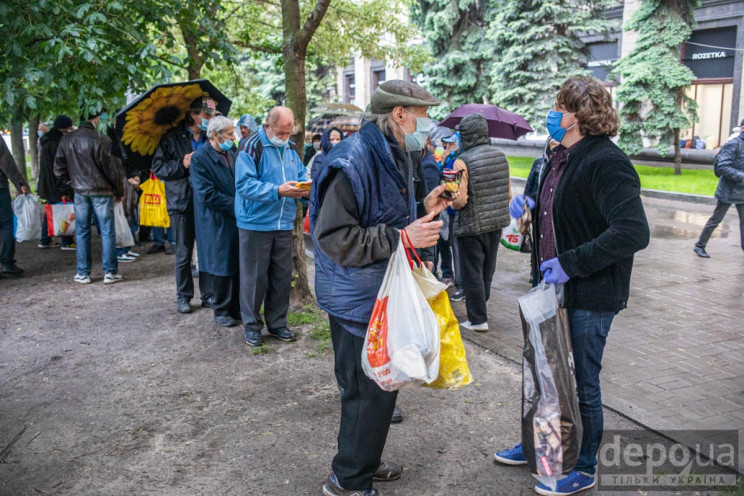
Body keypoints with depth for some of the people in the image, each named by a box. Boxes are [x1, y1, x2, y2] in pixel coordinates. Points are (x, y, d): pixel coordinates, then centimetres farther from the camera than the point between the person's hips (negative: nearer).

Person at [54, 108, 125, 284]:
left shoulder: (66, 140, 3)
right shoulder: (100, 139, -14)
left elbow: (59, 169, 9)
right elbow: (110, 168, -11)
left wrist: (66, 190, 19)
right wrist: (119, 191, 0)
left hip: (79, 192, 5)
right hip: (101, 192, -4)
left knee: (82, 232, 11)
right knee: (107, 232, 3)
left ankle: (83, 273, 14)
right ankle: (110, 272, 5)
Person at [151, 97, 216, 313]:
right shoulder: (172, 138, -2)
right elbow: (158, 168, -3)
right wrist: (182, 164, -15)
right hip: (182, 203, -2)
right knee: (183, 254, 6)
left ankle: (208, 295, 17)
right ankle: (183, 297, 19)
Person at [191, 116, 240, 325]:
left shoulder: (232, 153, 10)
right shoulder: (200, 159, -11)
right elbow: (208, 195, -18)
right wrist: (237, 206, -16)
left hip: (238, 221, 6)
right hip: (217, 224, -6)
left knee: (239, 266, 10)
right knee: (222, 268, 3)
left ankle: (237, 307, 23)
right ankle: (222, 310, 18)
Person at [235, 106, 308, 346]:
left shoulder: (290, 148, 9)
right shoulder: (252, 147, -12)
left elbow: (301, 175, 16)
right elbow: (244, 184, -19)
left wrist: (305, 189, -8)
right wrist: (278, 191, -27)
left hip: (283, 223, 6)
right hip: (255, 222, -6)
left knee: (282, 276, 12)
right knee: (254, 277, 4)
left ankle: (277, 322, 26)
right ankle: (252, 324, 19)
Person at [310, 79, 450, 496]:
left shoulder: (397, 158, 11)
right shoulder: (353, 162, -21)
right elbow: (334, 238, -25)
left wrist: (425, 208, 4)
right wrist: (402, 238, -27)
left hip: (383, 293, 10)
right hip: (357, 300, -10)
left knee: (377, 385, 20)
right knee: (371, 391, 0)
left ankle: (363, 459, 40)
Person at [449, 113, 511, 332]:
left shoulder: (462, 161, -19)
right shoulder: (500, 156, 0)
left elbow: (460, 200, -22)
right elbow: (508, 192, 5)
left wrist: (451, 202, -1)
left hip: (471, 226, -6)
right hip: (496, 224, 6)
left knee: (472, 273, 6)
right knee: (487, 271, 21)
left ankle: (478, 320, 12)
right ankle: (479, 307, 39)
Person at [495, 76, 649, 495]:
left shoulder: (606, 162, -21)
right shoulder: (562, 158, 8)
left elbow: (634, 232, -30)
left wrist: (571, 263, -28)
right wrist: (531, 204, 5)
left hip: (590, 296, -9)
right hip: (555, 287, 9)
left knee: (582, 382, 7)